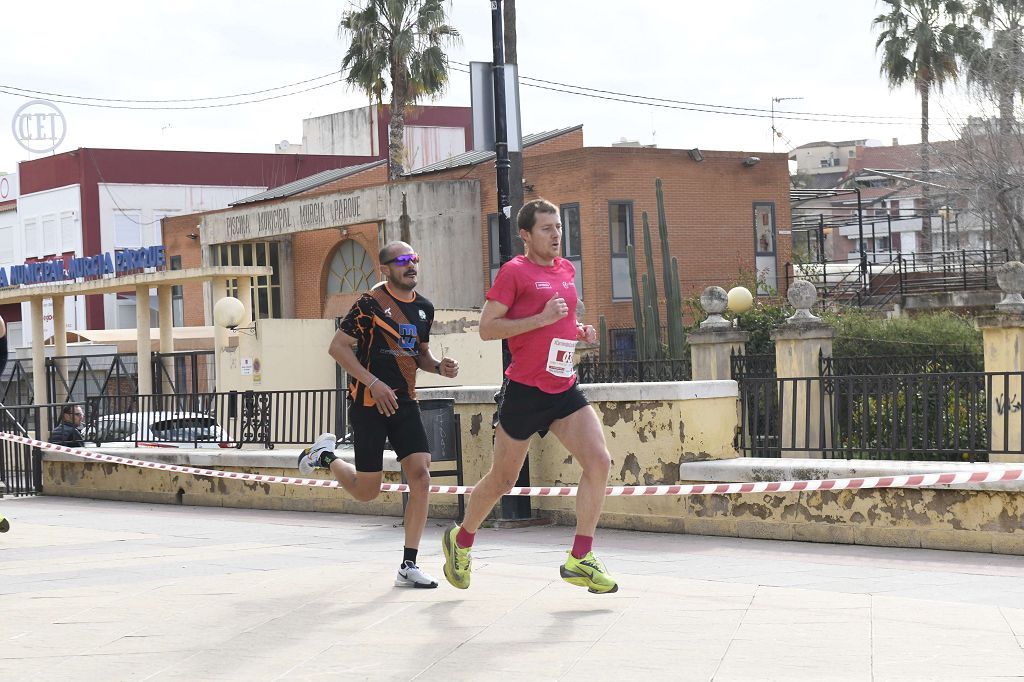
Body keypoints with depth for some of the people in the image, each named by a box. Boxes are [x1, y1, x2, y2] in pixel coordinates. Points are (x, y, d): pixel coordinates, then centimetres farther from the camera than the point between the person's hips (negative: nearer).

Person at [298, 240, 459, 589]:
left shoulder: (424, 308, 9)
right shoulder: (371, 303, -11)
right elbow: (338, 346, -11)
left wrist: (439, 366, 1)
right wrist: (373, 383, -18)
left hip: (404, 402, 6)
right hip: (369, 403, -5)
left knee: (420, 476, -10)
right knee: (366, 491, -1)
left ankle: (408, 566, -3)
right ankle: (324, 455, 32)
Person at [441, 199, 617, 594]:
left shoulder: (566, 270, 14)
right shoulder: (514, 271, -8)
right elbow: (487, 328, -13)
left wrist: (579, 332, 9)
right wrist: (542, 318, -21)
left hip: (565, 389, 6)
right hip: (525, 390, -6)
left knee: (599, 461, -13)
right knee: (502, 480, 6)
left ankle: (580, 560, -7)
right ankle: (460, 541, 33)